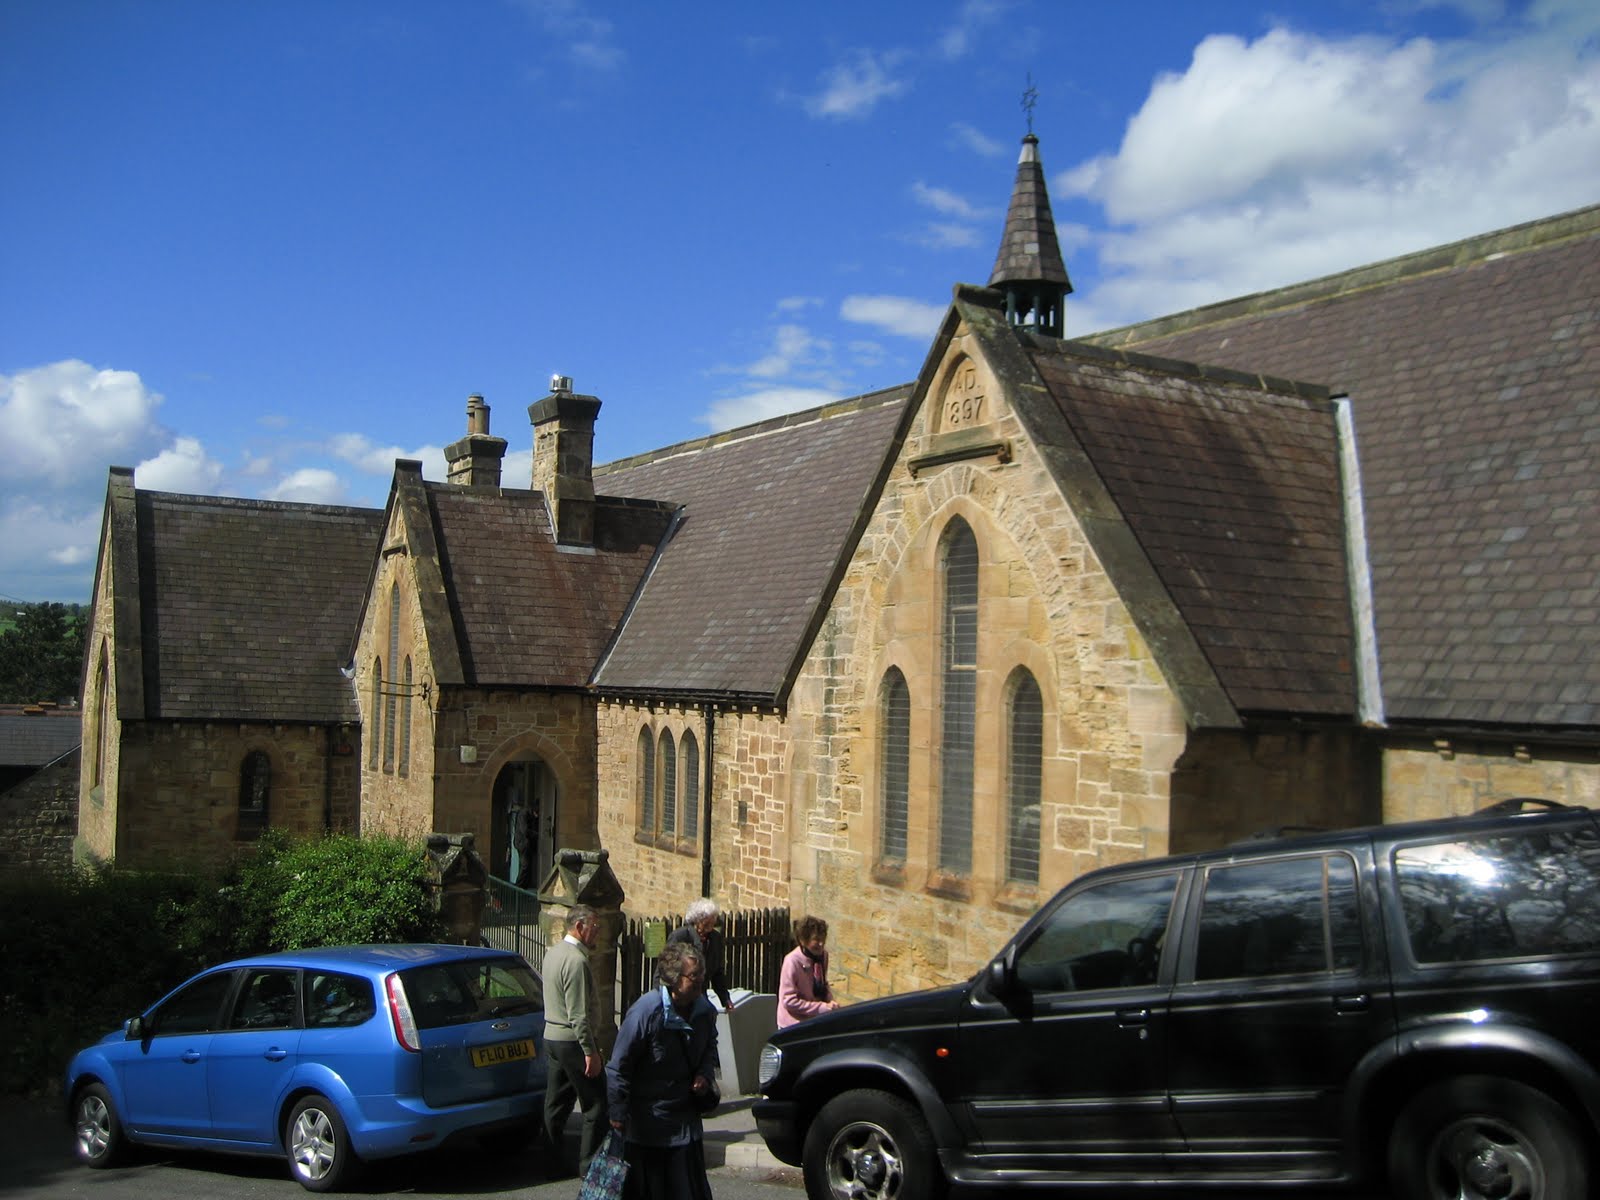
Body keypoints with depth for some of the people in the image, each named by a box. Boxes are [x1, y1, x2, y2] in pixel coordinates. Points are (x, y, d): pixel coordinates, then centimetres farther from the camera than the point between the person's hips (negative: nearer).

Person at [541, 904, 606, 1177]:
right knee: (596, 1104, 0)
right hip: (573, 1041, -10)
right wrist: (590, 1051, -20)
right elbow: (578, 1014, -23)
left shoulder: (553, 952, 10)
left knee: (555, 1104, 12)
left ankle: (555, 1163, 17)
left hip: (551, 1037, 10)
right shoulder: (576, 960, -20)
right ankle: (589, 1164, 3)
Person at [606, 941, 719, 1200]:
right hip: (646, 1126, -5)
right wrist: (618, 1114, -14)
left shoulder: (704, 1010, -3)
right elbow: (619, 1066, -16)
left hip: (686, 1122, 6)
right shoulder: (647, 1010, -23)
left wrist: (704, 1075, 0)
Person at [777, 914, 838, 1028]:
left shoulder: (823, 954, -5)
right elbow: (789, 1001, -21)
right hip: (794, 1024, -6)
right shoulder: (792, 962, -22)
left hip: (816, 1020, 6)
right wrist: (823, 1007, -22)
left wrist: (830, 1001, -7)